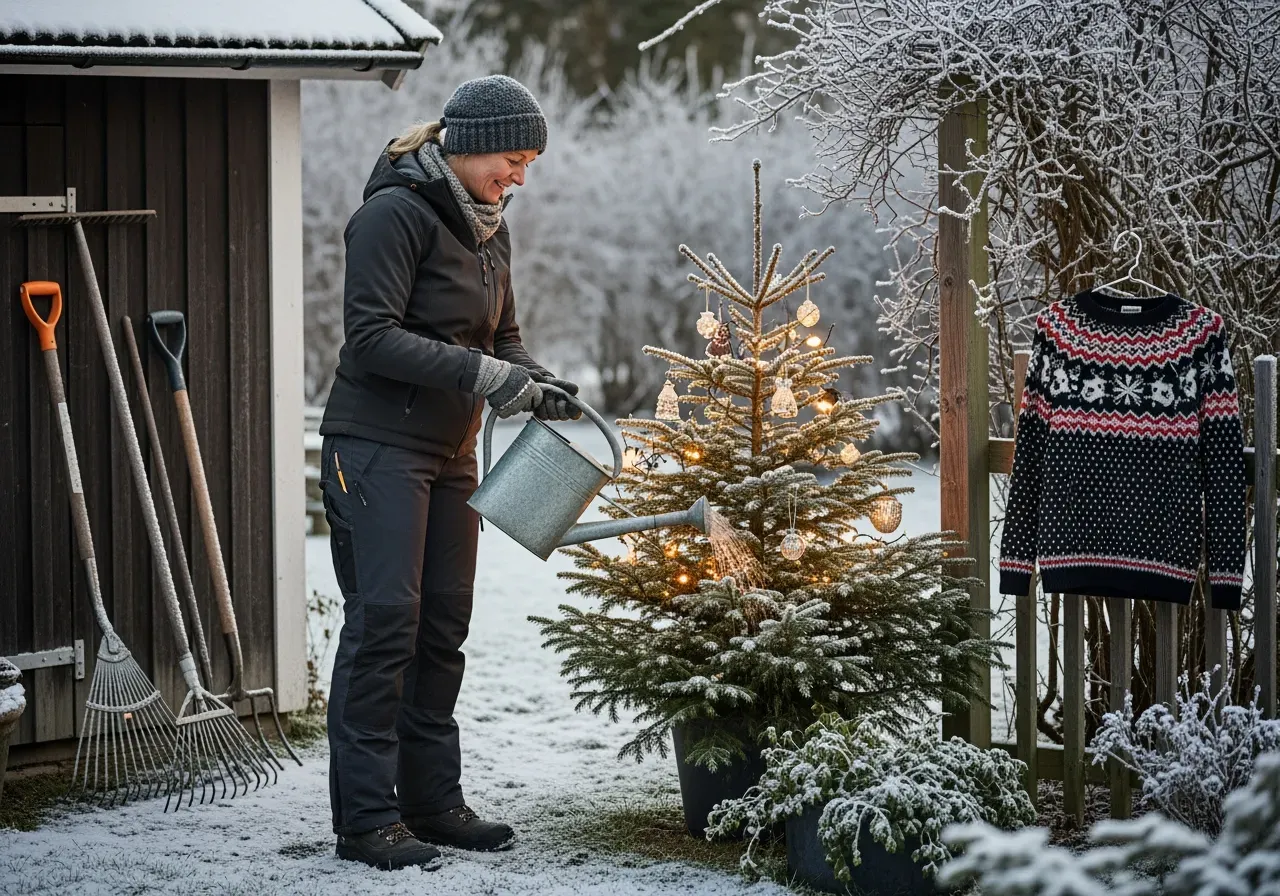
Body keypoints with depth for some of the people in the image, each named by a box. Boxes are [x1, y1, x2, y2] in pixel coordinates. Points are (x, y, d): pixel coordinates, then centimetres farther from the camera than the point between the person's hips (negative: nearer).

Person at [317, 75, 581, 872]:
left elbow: (502, 335, 19)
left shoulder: (489, 228, 13)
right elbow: (372, 337, -20)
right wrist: (482, 374, -23)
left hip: (451, 453, 8)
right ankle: (366, 819, -7)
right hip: (378, 447, -8)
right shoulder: (395, 213, -13)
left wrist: (533, 384, -3)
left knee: (443, 626, 8)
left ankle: (433, 802, 16)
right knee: (385, 621, -10)